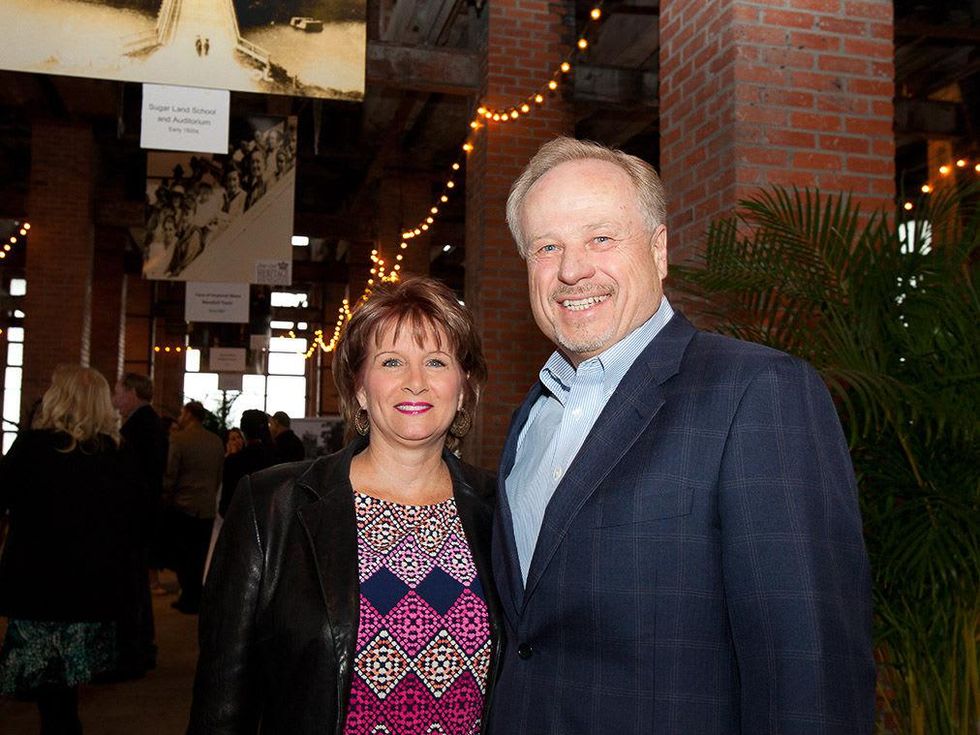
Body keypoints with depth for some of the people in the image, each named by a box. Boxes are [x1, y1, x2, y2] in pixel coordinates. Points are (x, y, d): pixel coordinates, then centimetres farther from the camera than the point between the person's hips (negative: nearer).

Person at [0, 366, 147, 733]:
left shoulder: (33, 446, -11)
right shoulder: (121, 458, 2)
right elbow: (134, 525, 10)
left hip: (37, 590, -4)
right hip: (96, 593, 4)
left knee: (54, 699, 3)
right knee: (62, 695, 18)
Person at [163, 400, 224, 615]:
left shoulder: (178, 439, -12)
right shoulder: (217, 442, 5)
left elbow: (169, 476, -11)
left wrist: (166, 499, 1)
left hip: (183, 506, -5)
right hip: (208, 507, 5)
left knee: (183, 556, 5)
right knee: (200, 555, 11)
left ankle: (190, 600, 8)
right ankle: (199, 599, 16)